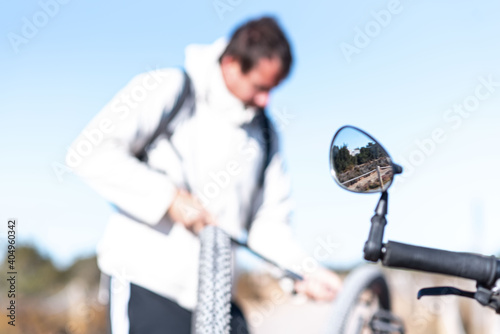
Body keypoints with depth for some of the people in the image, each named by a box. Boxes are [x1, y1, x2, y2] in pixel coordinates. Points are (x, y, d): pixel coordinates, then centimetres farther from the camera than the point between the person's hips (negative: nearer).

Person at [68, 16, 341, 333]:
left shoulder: (263, 134, 11)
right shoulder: (166, 90, -5)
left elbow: (270, 222, 10)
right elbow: (91, 153, -13)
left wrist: (307, 270, -8)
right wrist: (170, 196, -19)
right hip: (147, 282, -5)